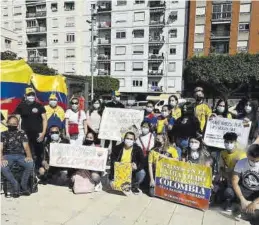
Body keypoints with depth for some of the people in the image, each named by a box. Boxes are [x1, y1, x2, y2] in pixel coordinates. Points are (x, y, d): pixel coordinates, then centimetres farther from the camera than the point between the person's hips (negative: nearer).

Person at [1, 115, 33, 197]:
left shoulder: (22, 133, 15)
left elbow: (26, 146, 5)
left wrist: (29, 156, -16)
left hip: (20, 156, 1)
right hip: (8, 156, 0)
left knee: (30, 164, -32)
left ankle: (23, 185, -13)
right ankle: (15, 184, -17)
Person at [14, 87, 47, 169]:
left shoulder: (39, 106, 2)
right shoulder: (21, 106, 4)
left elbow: (44, 119, 2)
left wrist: (43, 132, -6)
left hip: (38, 134, 0)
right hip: (25, 134, 0)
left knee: (39, 153, 6)